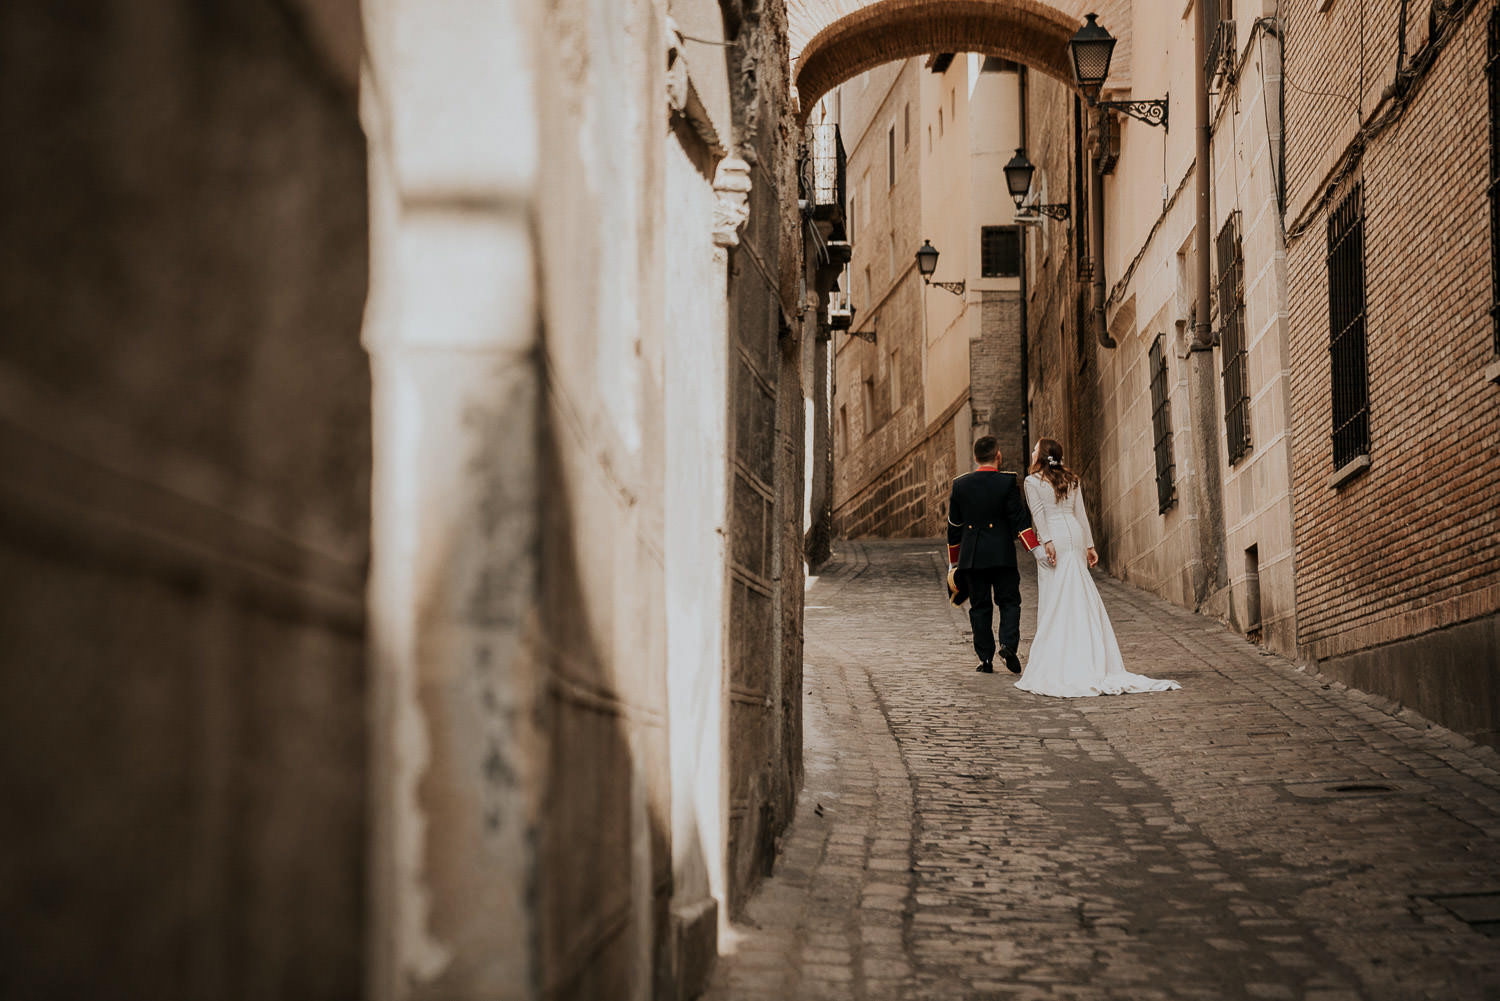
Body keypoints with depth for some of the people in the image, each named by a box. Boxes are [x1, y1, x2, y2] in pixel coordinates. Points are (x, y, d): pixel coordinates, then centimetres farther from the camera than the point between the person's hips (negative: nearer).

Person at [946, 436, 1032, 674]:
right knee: (1009, 602, 8)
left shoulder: (960, 484, 3)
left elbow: (954, 526, 8)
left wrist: (954, 562, 16)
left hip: (972, 556, 2)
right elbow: (1019, 519, -10)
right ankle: (1008, 644, -13)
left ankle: (986, 659, 7)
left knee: (980, 607, 8)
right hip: (1002, 554, -2)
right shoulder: (1007, 483, -6)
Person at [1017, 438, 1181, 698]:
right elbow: (1081, 513, 13)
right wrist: (1089, 544, 13)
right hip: (1075, 534, 5)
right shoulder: (1071, 479, 16)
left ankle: (1051, 655, -4)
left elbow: (1038, 513, -11)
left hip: (1053, 535, -5)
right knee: (1081, 596, 6)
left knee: (1052, 598, -3)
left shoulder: (1033, 481, 0)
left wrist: (1046, 541, -19)